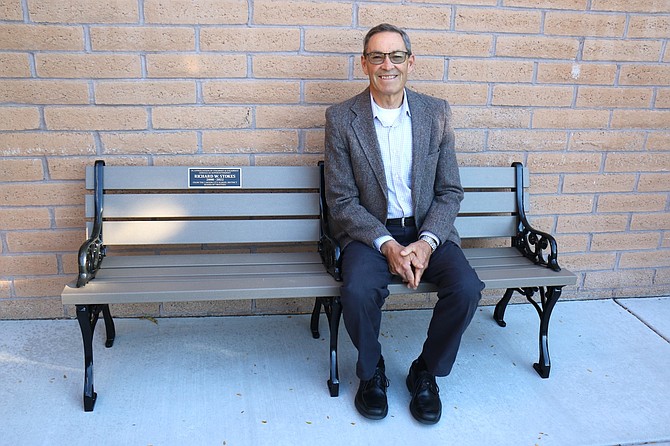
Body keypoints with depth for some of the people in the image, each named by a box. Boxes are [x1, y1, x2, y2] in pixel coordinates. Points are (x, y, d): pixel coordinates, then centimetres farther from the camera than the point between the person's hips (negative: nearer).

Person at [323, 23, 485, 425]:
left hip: (427, 230, 2)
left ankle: (426, 372, 5)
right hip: (369, 231, -2)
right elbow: (341, 200, -6)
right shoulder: (341, 118, -4)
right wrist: (387, 245, -19)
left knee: (467, 289, -23)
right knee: (358, 291, -31)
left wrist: (426, 243, -15)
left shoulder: (437, 113, 2)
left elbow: (451, 192, 2)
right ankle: (372, 372, 3)